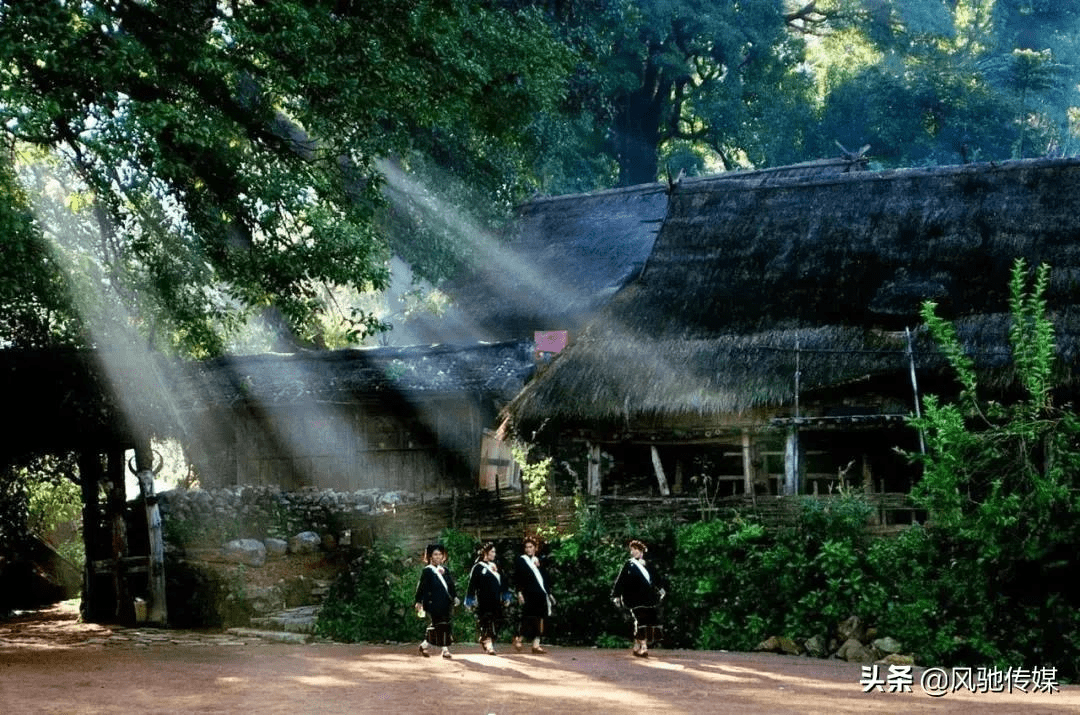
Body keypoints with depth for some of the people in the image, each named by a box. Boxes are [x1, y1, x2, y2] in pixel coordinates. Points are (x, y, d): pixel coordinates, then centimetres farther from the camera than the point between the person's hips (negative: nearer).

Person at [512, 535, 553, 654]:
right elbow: (517, 578, -2)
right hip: (528, 594, -5)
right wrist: (519, 593, -12)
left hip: (540, 594, 5)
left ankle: (536, 644, 3)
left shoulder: (539, 561, 18)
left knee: (539, 619, 1)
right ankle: (518, 639, 7)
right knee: (529, 618, -11)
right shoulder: (520, 560, 3)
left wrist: (549, 593, 18)